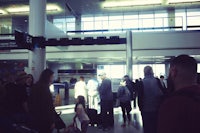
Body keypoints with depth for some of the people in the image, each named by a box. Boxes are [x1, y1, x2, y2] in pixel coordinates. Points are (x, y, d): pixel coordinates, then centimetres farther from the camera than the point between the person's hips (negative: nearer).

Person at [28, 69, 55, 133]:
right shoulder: (44, 88, -20)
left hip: (35, 118, 9)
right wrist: (52, 121, -17)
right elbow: (48, 106, -22)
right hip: (44, 120, -9)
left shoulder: (35, 86, 8)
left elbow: (30, 104, 16)